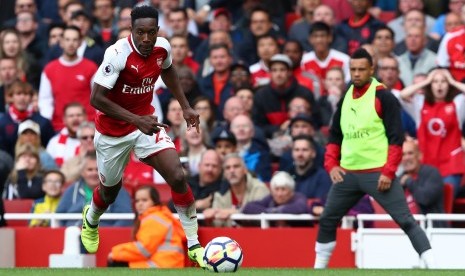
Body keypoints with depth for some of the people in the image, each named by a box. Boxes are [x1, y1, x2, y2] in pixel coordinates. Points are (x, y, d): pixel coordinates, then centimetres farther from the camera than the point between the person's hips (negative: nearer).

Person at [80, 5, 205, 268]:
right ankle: (90, 220, 54)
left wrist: (185, 106, 9)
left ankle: (193, 244, -1)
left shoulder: (163, 48, -12)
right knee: (110, 191, 16)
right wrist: (137, 120, -34)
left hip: (145, 121, 3)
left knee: (178, 177, -15)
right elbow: (96, 98, -30)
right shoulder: (118, 54, -29)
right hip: (113, 130, -3)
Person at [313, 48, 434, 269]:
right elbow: (335, 136, 20)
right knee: (327, 221, 11)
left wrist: (388, 172, -17)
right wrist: (331, 164, 6)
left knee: (405, 220, -12)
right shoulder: (346, 99, 12)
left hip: (378, 173, -6)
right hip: (347, 174, 6)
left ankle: (431, 266, -15)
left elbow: (396, 138, -10)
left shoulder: (383, 98, -7)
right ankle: (319, 267, 24)